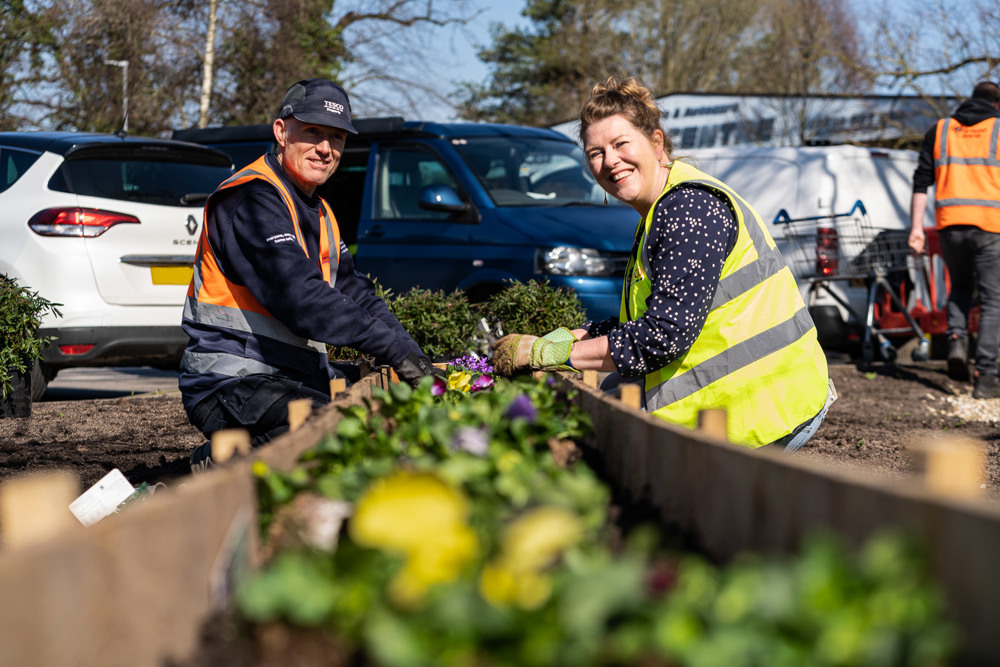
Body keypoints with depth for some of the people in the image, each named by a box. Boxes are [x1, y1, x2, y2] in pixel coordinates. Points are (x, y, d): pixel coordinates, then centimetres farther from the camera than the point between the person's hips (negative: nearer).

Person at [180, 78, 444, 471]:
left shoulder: (318, 213, 20)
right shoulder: (251, 199, -13)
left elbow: (354, 292, 15)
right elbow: (299, 297, -25)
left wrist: (413, 354, -3)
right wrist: (396, 350, -28)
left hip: (298, 380, 10)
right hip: (230, 388, -10)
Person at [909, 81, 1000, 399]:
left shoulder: (939, 130, 12)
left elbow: (921, 182, 6)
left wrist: (916, 226, 6)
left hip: (950, 225, 3)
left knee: (960, 288, 24)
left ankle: (957, 338, -2)